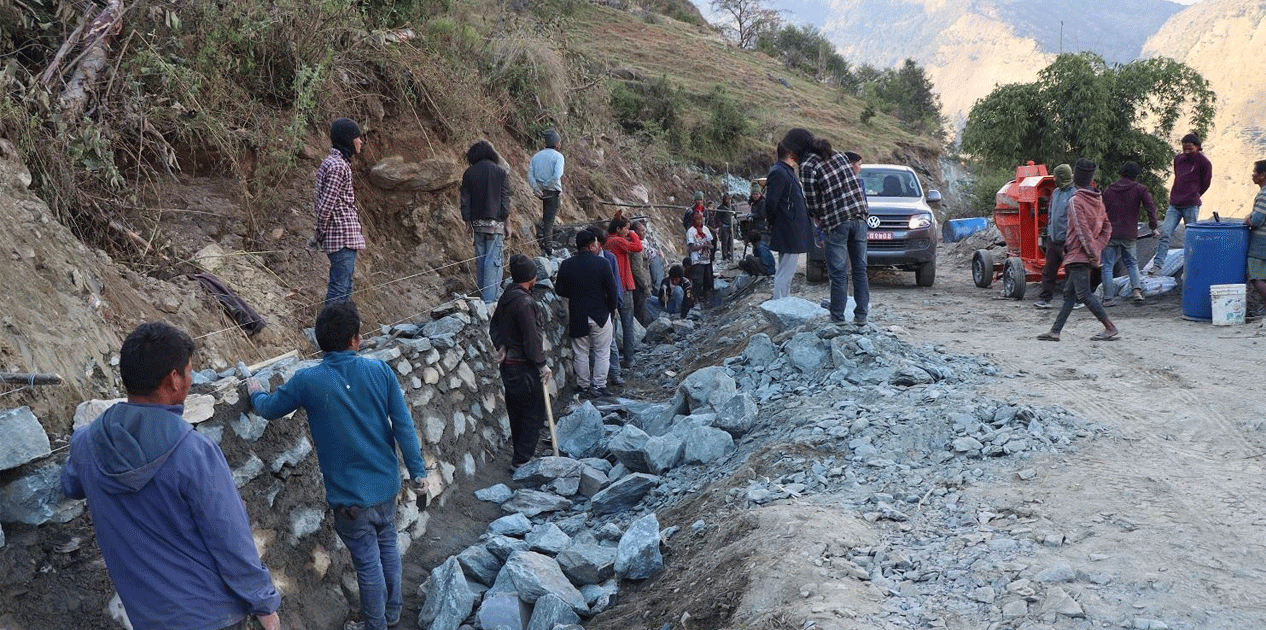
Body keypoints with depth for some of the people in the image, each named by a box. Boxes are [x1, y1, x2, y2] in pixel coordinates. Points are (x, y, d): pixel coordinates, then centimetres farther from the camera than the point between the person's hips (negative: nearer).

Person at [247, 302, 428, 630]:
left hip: (351, 495, -3)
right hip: (386, 484, 3)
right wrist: (418, 471, 0)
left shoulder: (308, 381, -15)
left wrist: (256, 393, 25)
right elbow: (403, 425, -8)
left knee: (368, 562, 12)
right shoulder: (380, 371, -10)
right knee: (387, 546, 24)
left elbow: (269, 408, 2)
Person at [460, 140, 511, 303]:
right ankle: (490, 298, -9)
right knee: (493, 260, -4)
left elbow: (465, 201, 6)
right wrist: (507, 224, 2)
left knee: (480, 259, 13)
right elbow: (505, 200, -4)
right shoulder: (500, 172, -3)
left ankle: (483, 295, 20)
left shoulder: (469, 173, 5)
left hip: (477, 222, 3)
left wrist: (468, 224, 13)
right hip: (495, 223, -3)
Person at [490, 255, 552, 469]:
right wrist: (542, 364, -14)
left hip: (508, 364, 9)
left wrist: (501, 347, 10)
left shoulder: (506, 297, 7)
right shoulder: (524, 301, -22)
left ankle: (520, 455, 28)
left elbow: (494, 326, 17)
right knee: (534, 413, 0)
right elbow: (531, 337, -22)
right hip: (524, 367, -9)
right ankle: (522, 460, 1)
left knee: (516, 411, 17)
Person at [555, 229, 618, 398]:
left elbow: (559, 290, 1)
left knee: (581, 353, 11)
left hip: (577, 316, 2)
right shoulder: (603, 263, -10)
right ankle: (598, 386, 9)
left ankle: (583, 386, 17)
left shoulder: (566, 265, -3)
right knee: (602, 352, 10)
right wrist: (612, 307, 9)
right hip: (600, 315, -2)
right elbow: (611, 289, -8)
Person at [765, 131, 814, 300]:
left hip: (793, 235, 11)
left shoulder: (788, 172, 17)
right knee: (785, 273, -7)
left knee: (786, 273, 17)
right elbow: (771, 203, -21)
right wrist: (774, 223, -7)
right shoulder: (779, 173, -17)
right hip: (789, 235, -11)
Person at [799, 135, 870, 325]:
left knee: (839, 274, 1)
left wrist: (818, 217, 13)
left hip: (836, 223, -6)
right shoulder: (839, 155, 13)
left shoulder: (807, 166, -6)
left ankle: (837, 318, 6)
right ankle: (861, 315, 15)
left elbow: (813, 202, -5)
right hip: (859, 217, 6)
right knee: (860, 270, 11)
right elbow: (853, 183, 17)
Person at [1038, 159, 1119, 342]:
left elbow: (1082, 230, -18)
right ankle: (1055, 331, 13)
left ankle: (1111, 328, -7)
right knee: (1069, 293, 10)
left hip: (1078, 254, -9)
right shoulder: (1098, 200, 12)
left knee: (1084, 293, -8)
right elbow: (1107, 227, 14)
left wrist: (1092, 253, -15)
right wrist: (1098, 248, 11)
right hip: (1087, 256, 9)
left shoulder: (1076, 201, -13)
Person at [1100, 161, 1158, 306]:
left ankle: (1109, 298, 1)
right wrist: (1153, 227, 2)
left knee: (1108, 266, 5)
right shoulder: (1139, 189, 1)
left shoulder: (1108, 191, 8)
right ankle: (1137, 290, -2)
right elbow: (1150, 207, -6)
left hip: (1110, 234, 0)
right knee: (1132, 264, 17)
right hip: (1129, 235, 0)